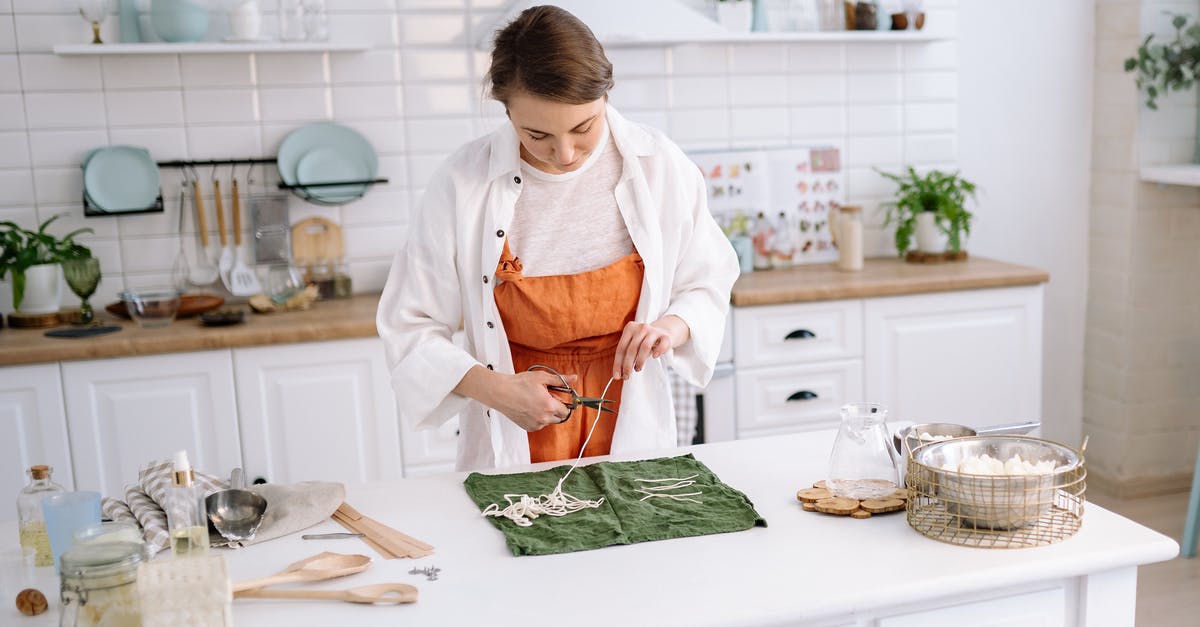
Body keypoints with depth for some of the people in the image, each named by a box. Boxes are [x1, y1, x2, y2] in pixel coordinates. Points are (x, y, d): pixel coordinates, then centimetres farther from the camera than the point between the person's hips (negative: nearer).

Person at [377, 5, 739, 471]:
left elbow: (708, 282, 5)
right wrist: (495, 388, -19)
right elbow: (409, 329, -6)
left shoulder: (659, 166, -8)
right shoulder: (462, 184, -13)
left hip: (632, 435, 0)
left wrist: (674, 326, -16)